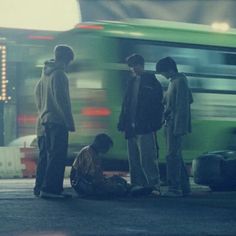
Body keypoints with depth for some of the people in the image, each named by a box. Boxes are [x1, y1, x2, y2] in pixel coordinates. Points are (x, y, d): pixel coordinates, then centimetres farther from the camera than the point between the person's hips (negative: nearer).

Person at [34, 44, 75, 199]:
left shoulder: (45, 73, 16)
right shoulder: (59, 74, -12)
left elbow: (37, 92, 24)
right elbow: (61, 99, -17)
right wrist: (69, 121, -14)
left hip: (43, 122, 9)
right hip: (57, 122, -9)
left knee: (45, 156, 13)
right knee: (57, 156, -9)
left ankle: (39, 187, 15)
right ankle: (50, 189, -13)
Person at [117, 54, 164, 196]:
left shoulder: (151, 81, -1)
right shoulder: (132, 82, 18)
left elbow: (157, 104, -7)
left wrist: (155, 124, -15)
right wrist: (123, 123, 11)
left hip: (145, 128, -7)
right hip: (132, 128, 7)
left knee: (147, 160, -12)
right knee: (134, 161, 8)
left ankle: (154, 186, -11)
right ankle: (138, 186, 11)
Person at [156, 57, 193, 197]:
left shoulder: (180, 82, -13)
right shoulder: (174, 81, 17)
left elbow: (181, 106, -18)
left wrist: (177, 128, -21)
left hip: (175, 124, -10)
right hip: (171, 124, 10)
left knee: (173, 156, -10)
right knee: (177, 157, 12)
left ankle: (175, 188, -9)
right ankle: (185, 187, 17)